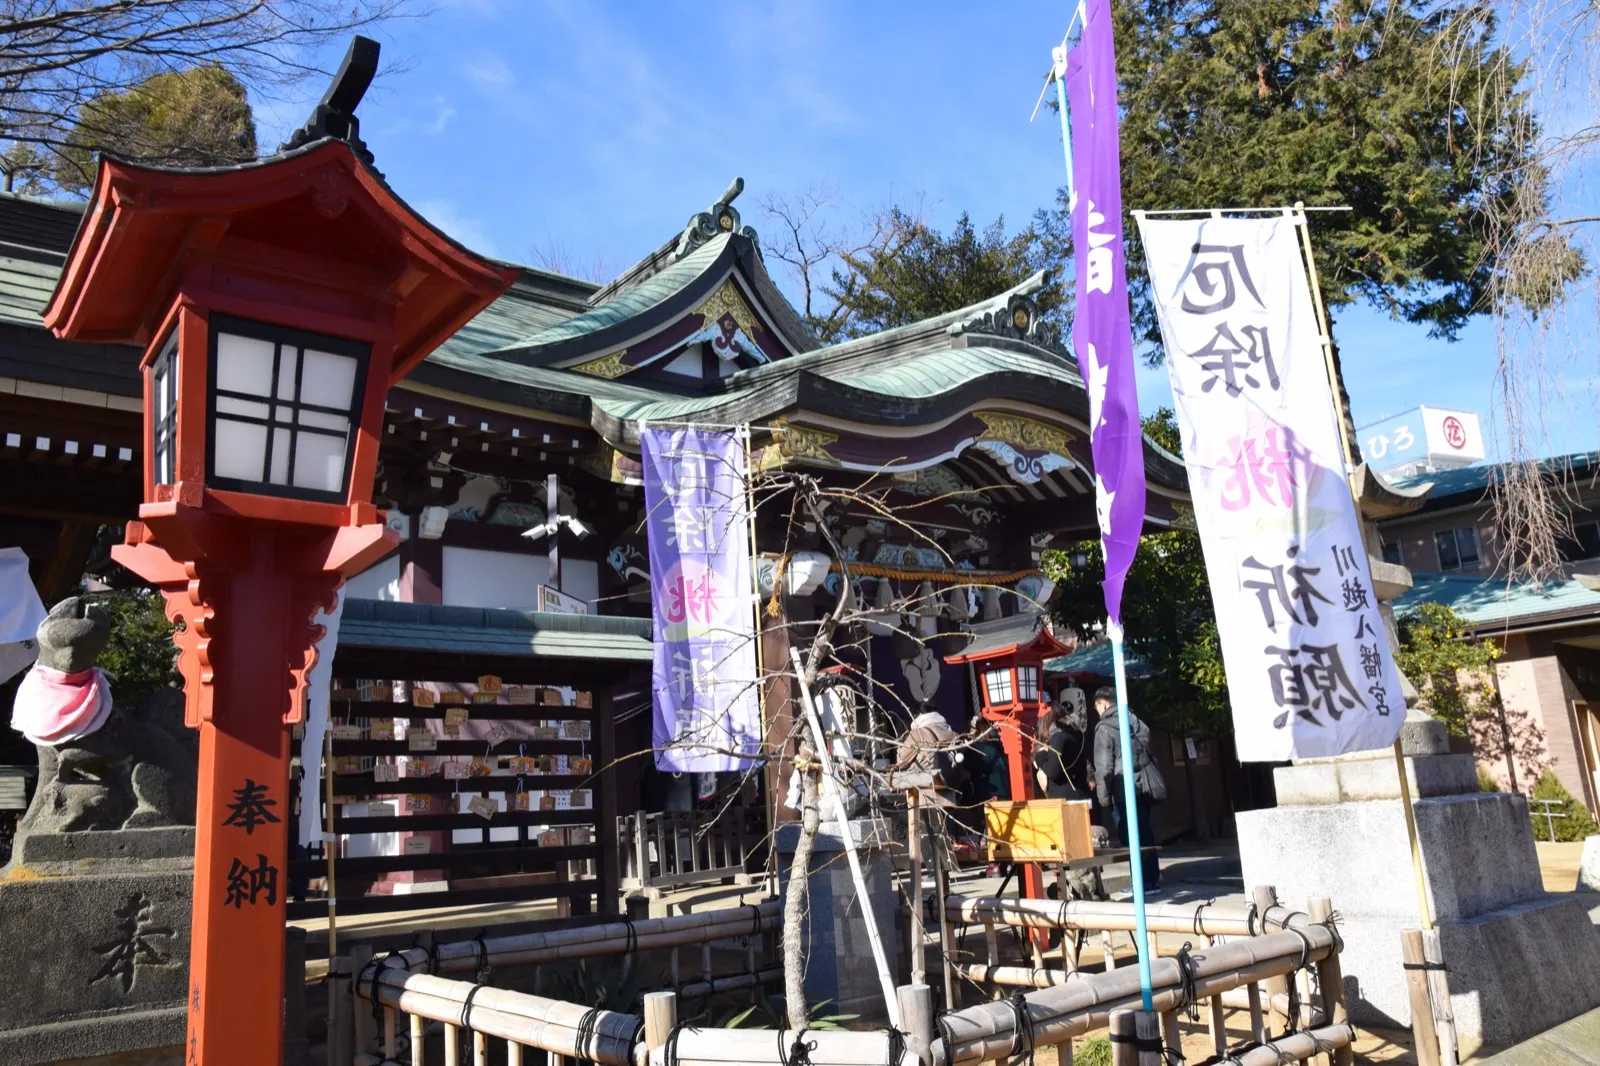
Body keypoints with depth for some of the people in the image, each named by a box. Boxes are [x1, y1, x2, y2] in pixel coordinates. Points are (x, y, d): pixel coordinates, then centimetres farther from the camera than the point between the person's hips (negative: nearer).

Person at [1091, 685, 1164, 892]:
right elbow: (1148, 751, 15)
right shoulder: (1135, 720, 12)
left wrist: (1103, 796, -5)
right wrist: (1152, 781, 21)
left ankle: (1144, 882, 1)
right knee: (1145, 833, 14)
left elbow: (1104, 765, -11)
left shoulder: (1104, 728, -7)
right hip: (1144, 784, 7)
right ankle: (1153, 879, 20)